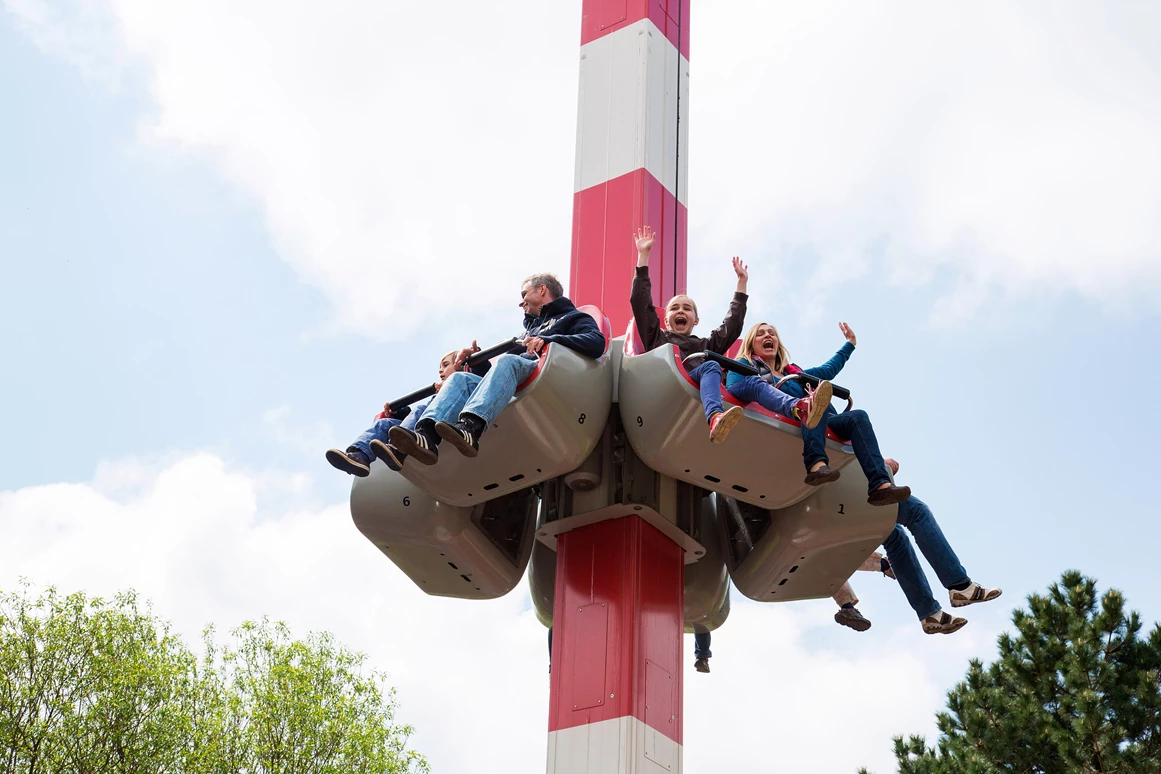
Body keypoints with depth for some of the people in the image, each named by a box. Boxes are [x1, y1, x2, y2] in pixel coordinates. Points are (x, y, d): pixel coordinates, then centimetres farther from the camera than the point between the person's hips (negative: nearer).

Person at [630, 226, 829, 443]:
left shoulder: (706, 345, 38)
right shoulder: (657, 338, 29)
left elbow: (732, 324, 31)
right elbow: (640, 302, 21)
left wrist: (742, 283, 34)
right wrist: (643, 255, 19)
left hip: (702, 388, 3)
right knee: (710, 366, -34)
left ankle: (797, 408, -51)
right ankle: (715, 418, -66)